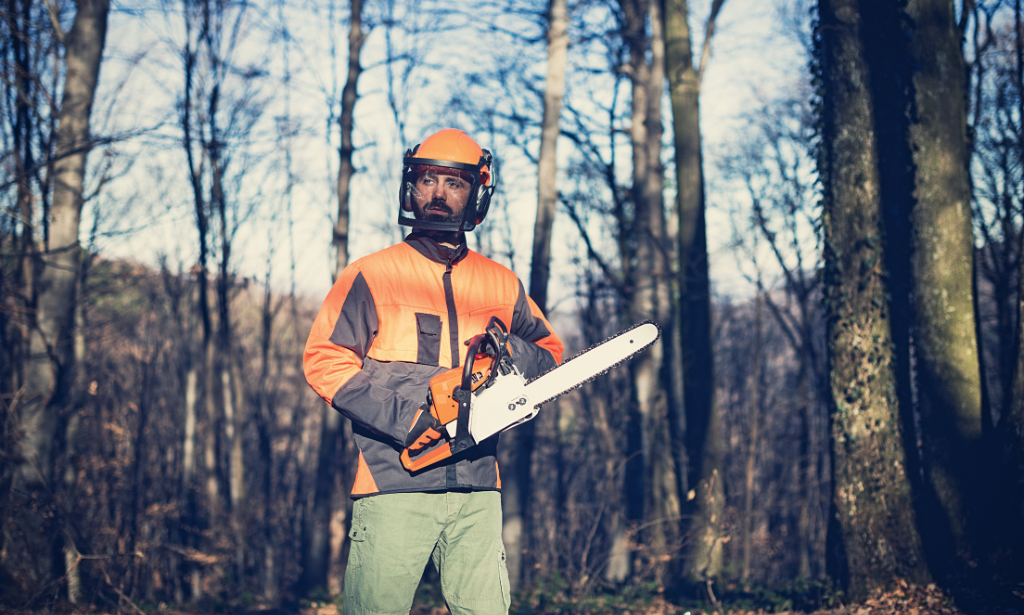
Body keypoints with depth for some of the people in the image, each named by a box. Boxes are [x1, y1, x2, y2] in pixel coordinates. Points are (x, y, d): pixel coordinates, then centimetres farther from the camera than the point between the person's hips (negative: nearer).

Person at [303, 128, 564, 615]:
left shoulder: (501, 285, 15)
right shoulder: (372, 276, 3)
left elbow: (549, 354, 20)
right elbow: (323, 359, -5)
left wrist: (512, 354, -4)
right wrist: (401, 416, -15)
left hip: (477, 491, 4)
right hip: (395, 485, -3)